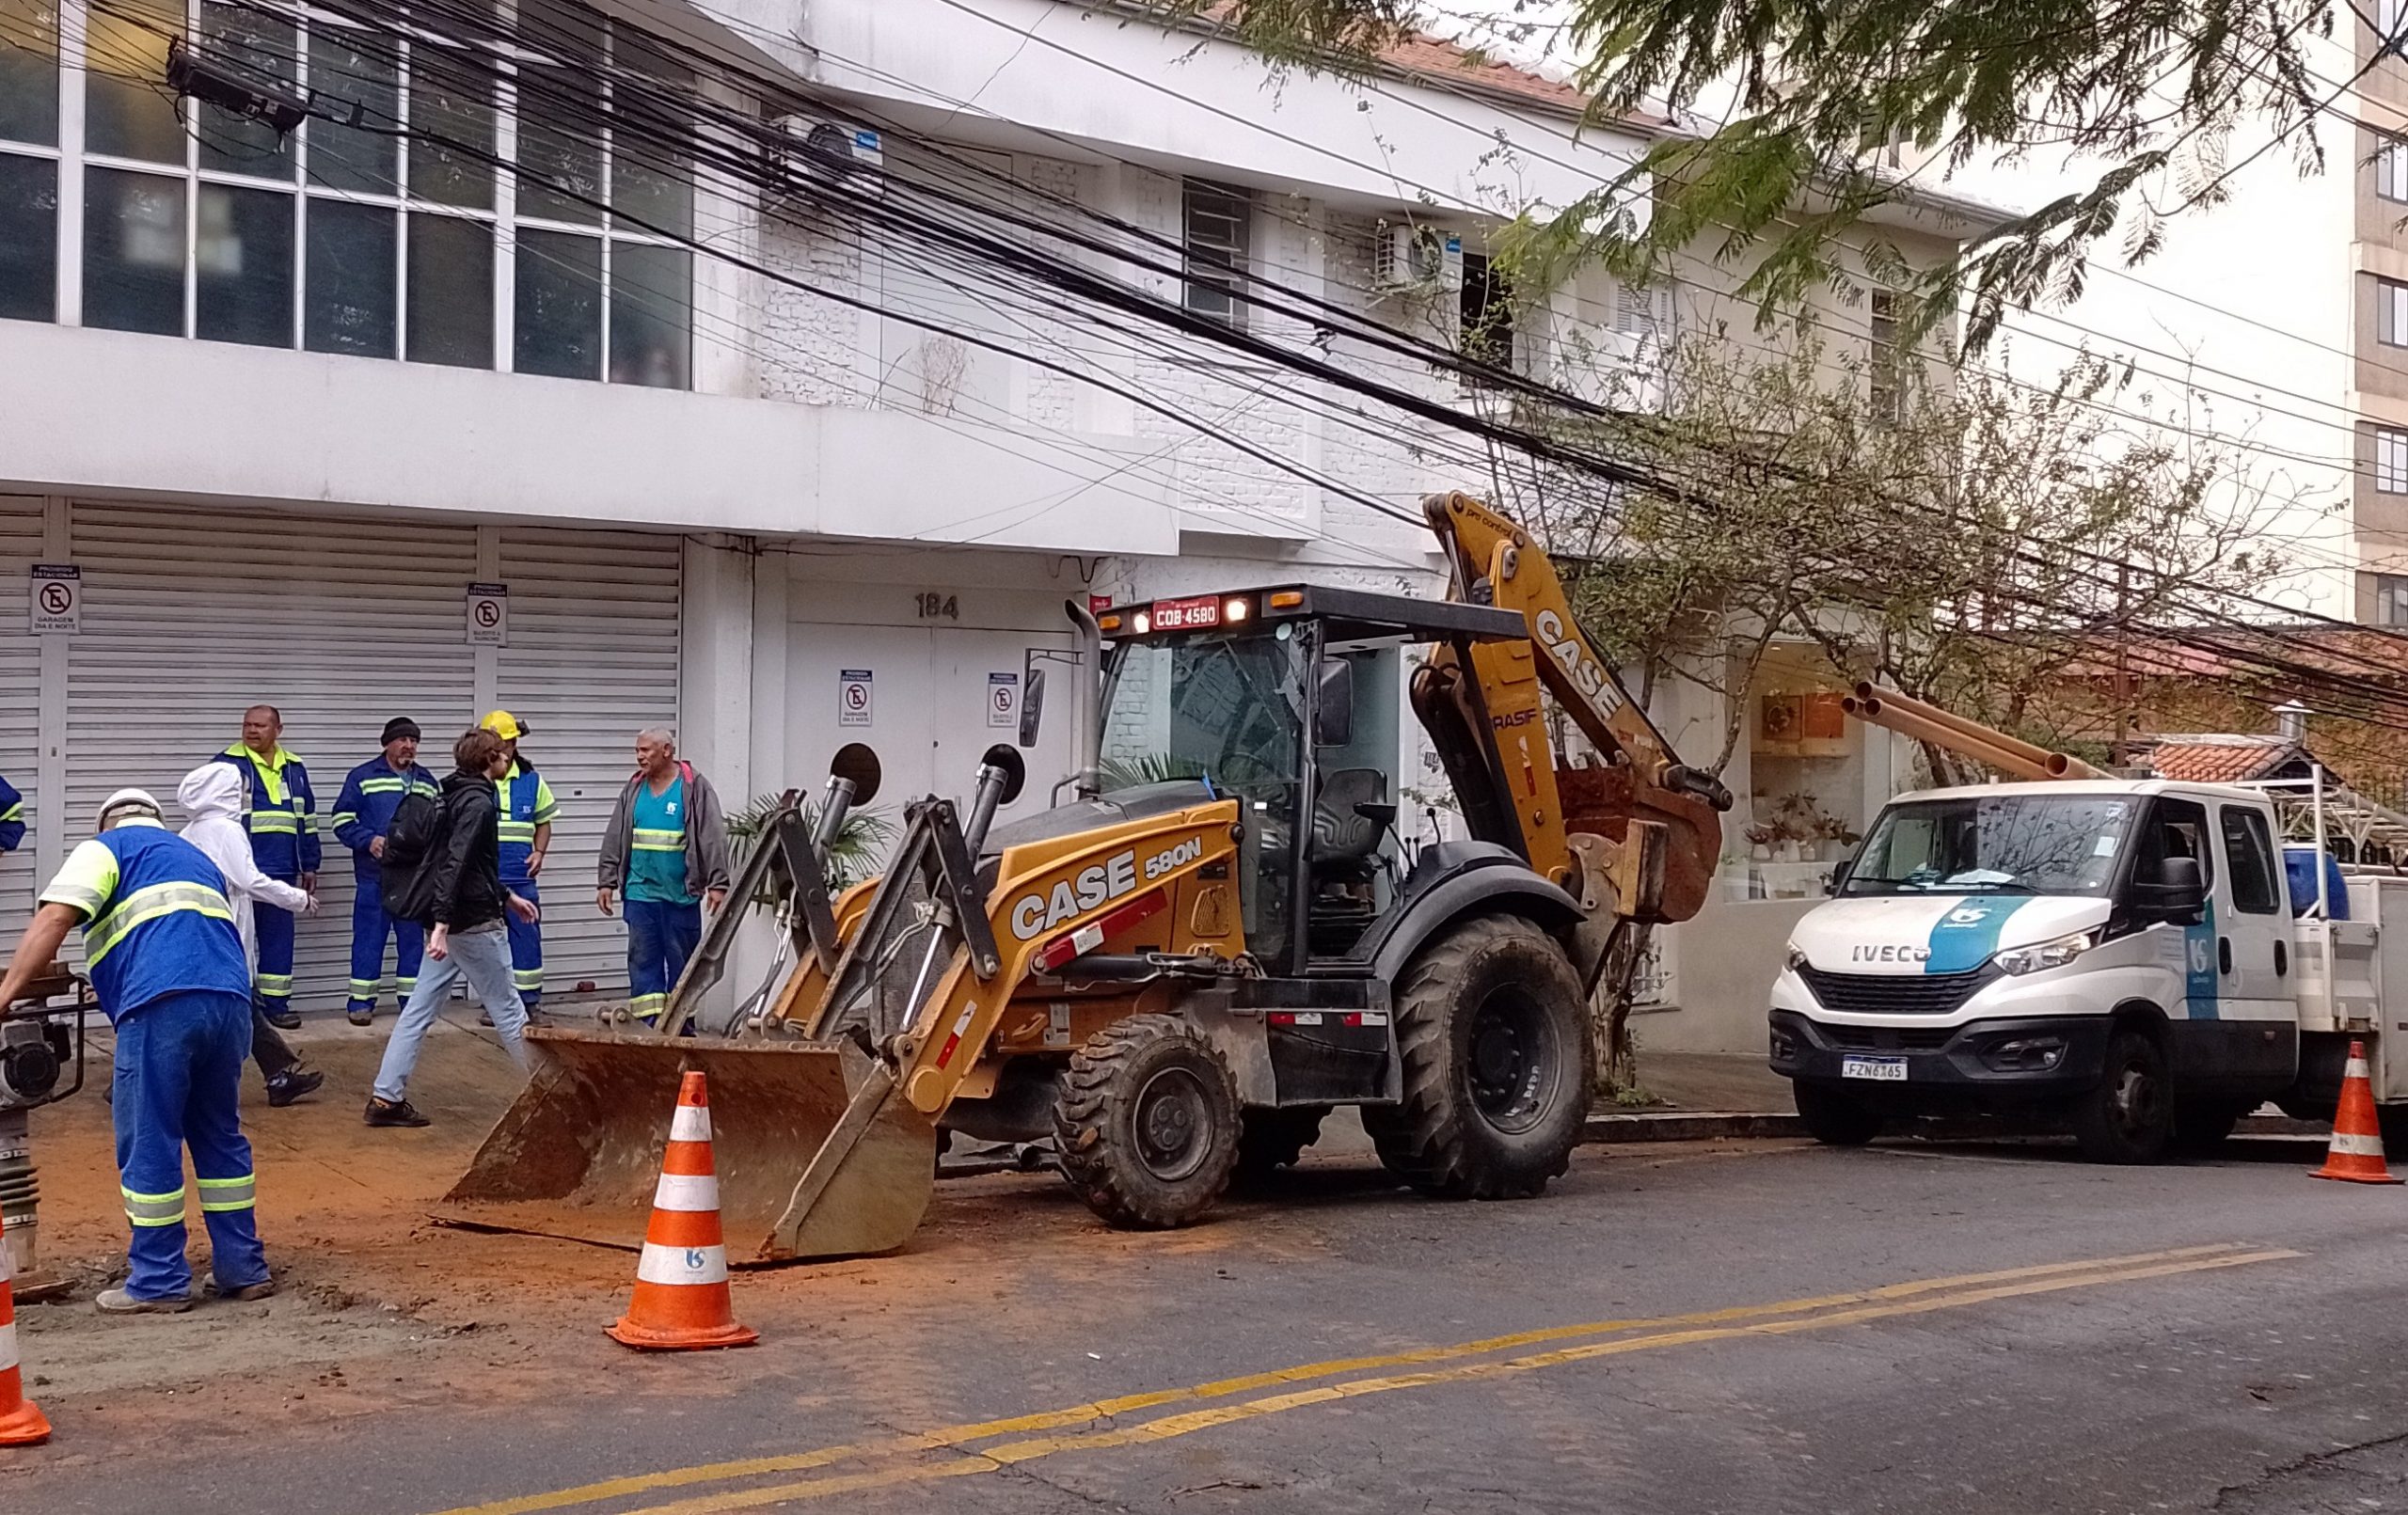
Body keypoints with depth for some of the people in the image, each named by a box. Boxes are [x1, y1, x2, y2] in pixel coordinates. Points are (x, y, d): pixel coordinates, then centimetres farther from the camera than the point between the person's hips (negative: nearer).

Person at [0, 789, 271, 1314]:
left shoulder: (106, 848, 15)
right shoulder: (197, 858, 35)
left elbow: (54, 918, -1)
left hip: (163, 1003, -6)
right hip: (231, 998, 6)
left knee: (148, 1145, 4)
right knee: (220, 1136, 18)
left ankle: (159, 1282, 9)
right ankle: (243, 1269, 21)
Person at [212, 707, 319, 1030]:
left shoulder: (294, 769, 14)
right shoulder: (227, 764, 0)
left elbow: (307, 821, 20)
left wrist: (309, 866, 17)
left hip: (282, 870, 4)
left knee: (279, 937, 7)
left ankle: (276, 1003, 13)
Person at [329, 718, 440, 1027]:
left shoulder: (428, 782, 14)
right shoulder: (362, 777, 1)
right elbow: (342, 820, -2)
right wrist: (368, 840, -16)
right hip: (374, 876, -4)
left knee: (414, 938, 7)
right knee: (368, 938, -2)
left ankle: (411, 997, 16)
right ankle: (361, 1001, 4)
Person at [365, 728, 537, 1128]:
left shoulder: (458, 796, 15)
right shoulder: (479, 803, -15)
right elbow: (456, 866, -25)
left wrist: (506, 897, 33)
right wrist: (441, 925, -31)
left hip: (448, 921, 9)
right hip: (474, 923, -9)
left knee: (419, 1008, 6)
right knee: (508, 1009, 3)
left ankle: (386, 1097, 4)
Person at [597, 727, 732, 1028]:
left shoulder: (694, 788, -4)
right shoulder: (634, 789, 9)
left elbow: (713, 837, -7)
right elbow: (614, 839, 13)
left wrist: (717, 884, -12)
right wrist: (607, 882, 10)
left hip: (681, 894, -4)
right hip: (640, 893, 4)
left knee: (682, 960, 4)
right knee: (642, 959, 2)